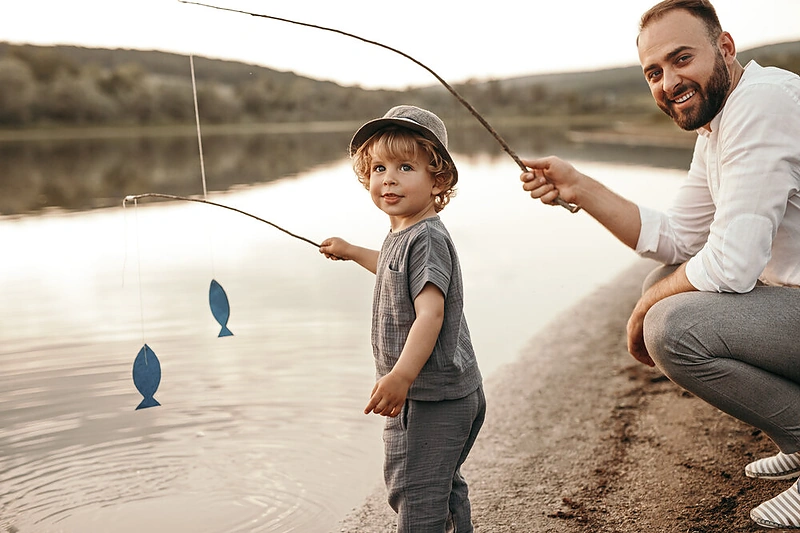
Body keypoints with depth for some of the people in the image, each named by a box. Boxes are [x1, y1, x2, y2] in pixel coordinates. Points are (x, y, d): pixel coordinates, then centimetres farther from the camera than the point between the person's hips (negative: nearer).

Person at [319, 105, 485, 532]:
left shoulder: (425, 239, -20)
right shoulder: (403, 235, 12)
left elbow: (430, 312, -31)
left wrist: (402, 374, -40)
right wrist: (351, 252, 46)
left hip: (430, 396, -11)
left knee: (415, 496, -5)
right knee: (443, 487, 26)